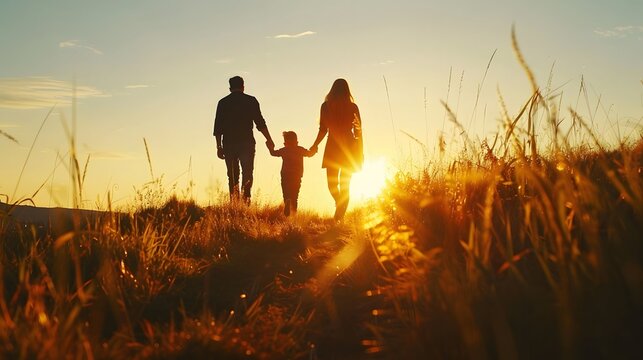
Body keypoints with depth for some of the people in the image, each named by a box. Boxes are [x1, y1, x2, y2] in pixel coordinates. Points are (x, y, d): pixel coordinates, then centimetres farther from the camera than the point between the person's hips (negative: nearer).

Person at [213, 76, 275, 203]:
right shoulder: (251, 101, 5)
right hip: (247, 143, -2)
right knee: (247, 174, -1)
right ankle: (245, 198, -21)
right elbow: (260, 123, 0)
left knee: (233, 176, 7)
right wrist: (269, 140, 5)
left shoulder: (223, 102, 10)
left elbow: (218, 128, 7)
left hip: (229, 144, 2)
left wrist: (219, 146, 11)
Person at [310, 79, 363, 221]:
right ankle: (340, 215, 4)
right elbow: (358, 131, 2)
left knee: (332, 183, 6)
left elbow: (323, 129, -4)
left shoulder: (326, 106, -2)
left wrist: (314, 146, 9)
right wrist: (360, 153, 7)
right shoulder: (353, 107, 2)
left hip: (333, 148, -2)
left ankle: (340, 204, -20)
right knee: (345, 185, 9)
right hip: (349, 148, 2)